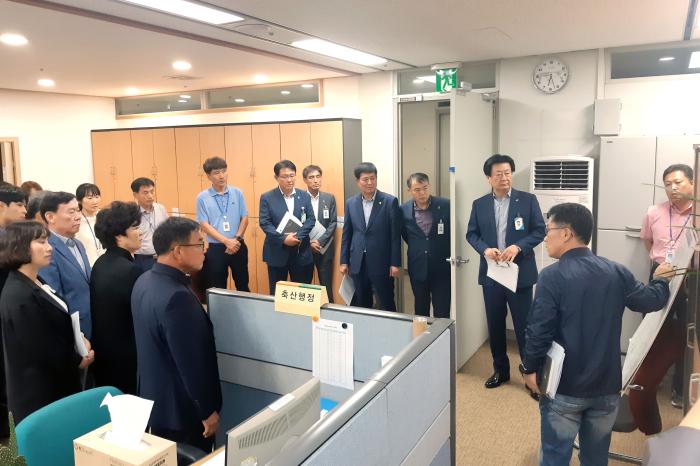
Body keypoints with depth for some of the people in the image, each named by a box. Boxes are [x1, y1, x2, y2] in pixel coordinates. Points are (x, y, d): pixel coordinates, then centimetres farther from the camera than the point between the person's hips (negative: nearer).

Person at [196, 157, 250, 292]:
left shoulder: (237, 193, 2)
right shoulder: (202, 198, -4)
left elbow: (244, 218, 4)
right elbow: (204, 225, -7)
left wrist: (236, 239, -10)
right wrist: (227, 241, -15)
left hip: (238, 246, 2)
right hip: (216, 248, -1)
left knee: (243, 285, 12)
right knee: (217, 289, 8)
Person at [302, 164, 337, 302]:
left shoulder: (329, 198, 4)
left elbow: (333, 223, -1)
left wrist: (320, 242, -12)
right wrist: (309, 242, -13)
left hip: (324, 248, 1)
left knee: (326, 286, 3)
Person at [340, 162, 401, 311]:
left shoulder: (390, 201, -6)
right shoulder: (350, 203, 6)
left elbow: (395, 235, -6)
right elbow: (346, 234, 10)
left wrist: (395, 263, -8)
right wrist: (343, 261, 7)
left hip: (381, 263, -3)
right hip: (358, 264, 4)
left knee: (386, 306, 5)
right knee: (361, 305, 13)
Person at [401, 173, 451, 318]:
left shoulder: (446, 205, -10)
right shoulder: (404, 209, -4)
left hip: (442, 267, -2)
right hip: (418, 268, 2)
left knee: (442, 313, 0)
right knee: (420, 311, 15)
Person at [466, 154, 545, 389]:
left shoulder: (528, 200, -2)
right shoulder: (479, 204, 5)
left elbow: (540, 230, -4)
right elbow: (471, 234, 6)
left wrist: (518, 247, -19)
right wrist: (485, 249, -14)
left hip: (520, 272, -3)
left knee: (524, 325, 4)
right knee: (495, 325, 12)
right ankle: (500, 370, 28)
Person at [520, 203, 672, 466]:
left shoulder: (553, 276, -17)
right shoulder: (616, 272, -1)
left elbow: (539, 330, -18)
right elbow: (653, 301, 14)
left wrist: (529, 368, -3)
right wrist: (661, 279, 35)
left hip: (565, 387, -5)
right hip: (606, 386, 5)